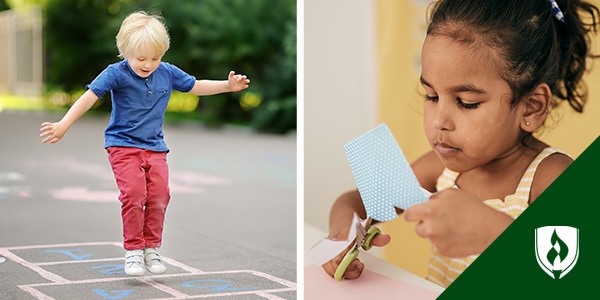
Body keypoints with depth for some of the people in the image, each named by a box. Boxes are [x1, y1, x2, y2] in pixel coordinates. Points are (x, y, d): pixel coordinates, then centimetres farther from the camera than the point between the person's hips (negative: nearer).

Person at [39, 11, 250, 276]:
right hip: (123, 145, -4)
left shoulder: (168, 73, 1)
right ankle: (133, 249, -3)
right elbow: (89, 97, -19)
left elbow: (196, 86, 16)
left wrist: (228, 85, 9)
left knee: (159, 194, -7)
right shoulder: (116, 73, -12)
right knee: (134, 192, -18)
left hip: (155, 147, 4)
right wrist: (63, 126, -27)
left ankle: (151, 248, 9)